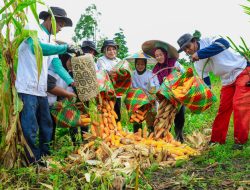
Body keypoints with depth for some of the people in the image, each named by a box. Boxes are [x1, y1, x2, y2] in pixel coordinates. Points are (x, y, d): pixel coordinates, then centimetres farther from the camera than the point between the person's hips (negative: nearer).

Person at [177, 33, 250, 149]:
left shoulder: (207, 41, -15)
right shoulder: (197, 63, 4)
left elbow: (224, 43, -35)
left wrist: (200, 53, -36)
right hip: (227, 81, 7)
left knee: (239, 105, -18)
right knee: (223, 109, 5)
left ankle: (240, 140, -12)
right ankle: (217, 140, 13)